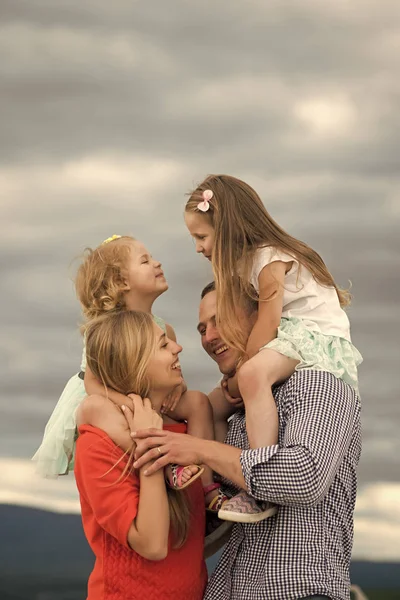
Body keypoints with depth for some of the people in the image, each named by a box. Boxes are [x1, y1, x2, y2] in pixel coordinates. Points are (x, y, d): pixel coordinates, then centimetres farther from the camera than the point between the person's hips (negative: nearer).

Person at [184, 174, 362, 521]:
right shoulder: (247, 261, 14)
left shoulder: (270, 260, -15)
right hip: (289, 336, 11)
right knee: (215, 404, 8)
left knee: (254, 374, -37)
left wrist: (236, 382, -9)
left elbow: (264, 331, -17)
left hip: (319, 338, -11)